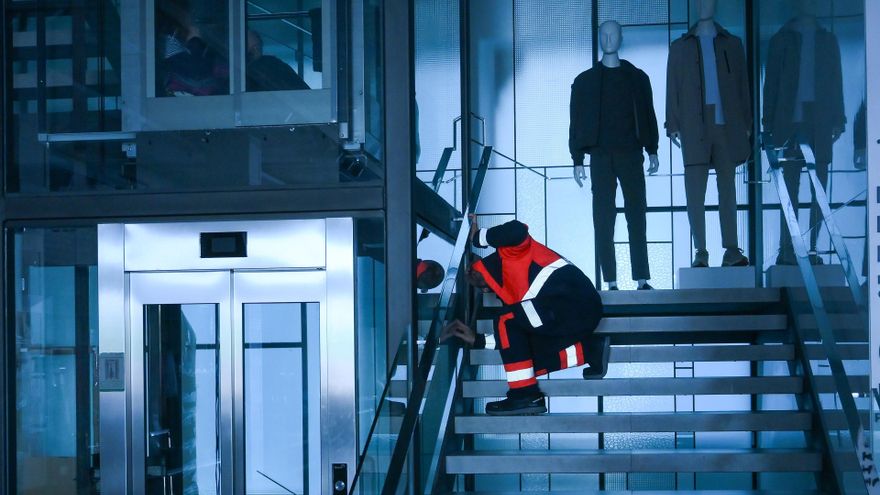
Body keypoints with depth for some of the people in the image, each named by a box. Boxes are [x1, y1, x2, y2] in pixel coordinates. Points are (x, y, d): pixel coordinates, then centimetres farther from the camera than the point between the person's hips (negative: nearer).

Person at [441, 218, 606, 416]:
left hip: (571, 300, -9)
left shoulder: (510, 253, 7)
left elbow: (517, 231, -17)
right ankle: (590, 350, 4)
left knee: (508, 322, -8)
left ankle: (526, 395, -9)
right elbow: (517, 340, 27)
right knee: (527, 353, 7)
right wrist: (477, 340, 28)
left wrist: (479, 237, -1)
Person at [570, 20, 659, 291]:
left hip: (631, 155, 1)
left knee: (637, 217, -1)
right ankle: (611, 282, -3)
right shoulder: (585, 81, 7)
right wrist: (577, 160, 0)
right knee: (603, 220, -4)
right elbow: (577, 121, 5)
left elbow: (648, 114, 12)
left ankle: (642, 279, 0)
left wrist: (652, 150, 5)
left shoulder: (637, 77, 10)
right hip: (601, 157, -1)